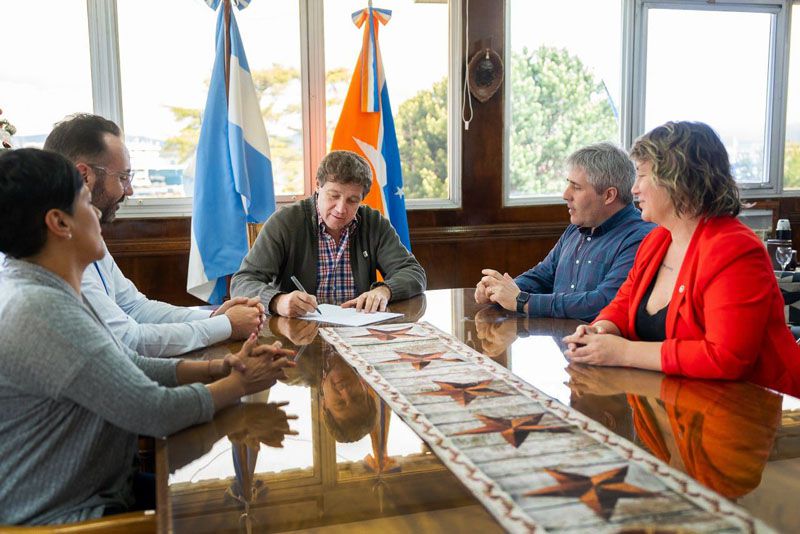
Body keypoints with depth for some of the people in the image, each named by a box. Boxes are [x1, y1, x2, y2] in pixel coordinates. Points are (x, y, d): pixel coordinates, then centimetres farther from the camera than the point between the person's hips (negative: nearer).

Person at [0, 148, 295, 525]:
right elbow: (156, 412, -25)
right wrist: (240, 384, -9)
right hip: (68, 516, -9)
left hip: (100, 489, 9)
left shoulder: (45, 292, 4)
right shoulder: (42, 311, -28)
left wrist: (219, 367, -5)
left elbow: (130, 367, 7)